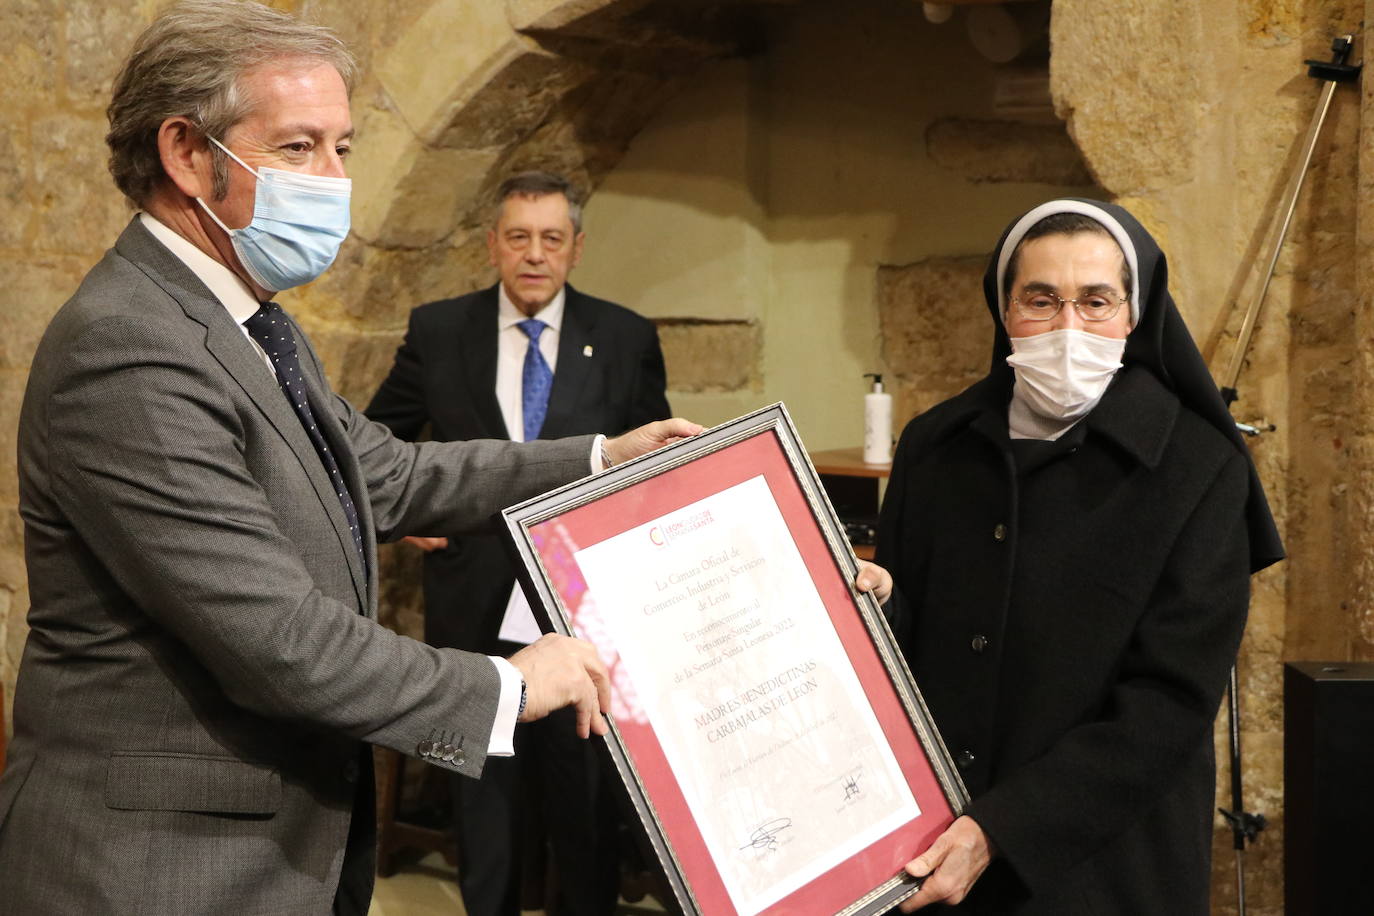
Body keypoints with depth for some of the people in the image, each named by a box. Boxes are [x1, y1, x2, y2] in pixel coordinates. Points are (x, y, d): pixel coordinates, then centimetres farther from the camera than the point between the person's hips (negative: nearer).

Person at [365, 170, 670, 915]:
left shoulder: (627, 339, -1)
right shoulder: (437, 331, 0)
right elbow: (379, 439, 14)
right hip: (477, 609, 1)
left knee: (588, 802, 11)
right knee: (484, 799, 15)